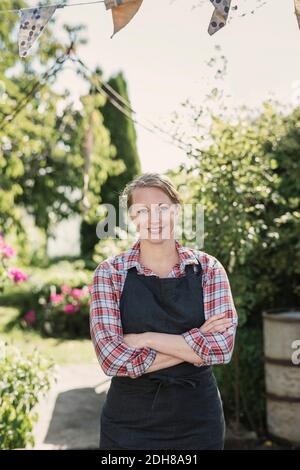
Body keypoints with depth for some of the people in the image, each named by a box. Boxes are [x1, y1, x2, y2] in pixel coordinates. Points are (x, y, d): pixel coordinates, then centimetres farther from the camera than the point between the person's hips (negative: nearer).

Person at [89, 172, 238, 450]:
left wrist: (145, 339, -19)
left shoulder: (208, 268, -3)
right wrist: (194, 344, -17)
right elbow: (111, 357, -17)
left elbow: (222, 346, -15)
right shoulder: (109, 273, -6)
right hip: (128, 421, -1)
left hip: (197, 418, 2)